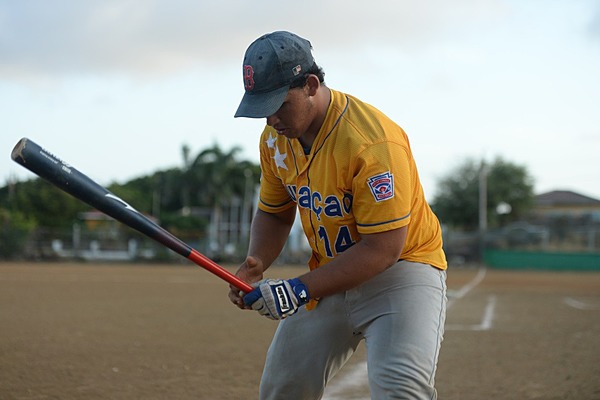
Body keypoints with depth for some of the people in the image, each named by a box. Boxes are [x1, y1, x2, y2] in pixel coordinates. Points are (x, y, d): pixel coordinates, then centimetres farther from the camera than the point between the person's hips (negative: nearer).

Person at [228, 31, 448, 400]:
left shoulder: (372, 142, -28)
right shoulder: (275, 137, -3)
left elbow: (383, 248, -27)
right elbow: (274, 213, 11)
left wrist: (299, 290, -28)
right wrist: (256, 265, -10)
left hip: (402, 267, -7)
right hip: (330, 276, 7)